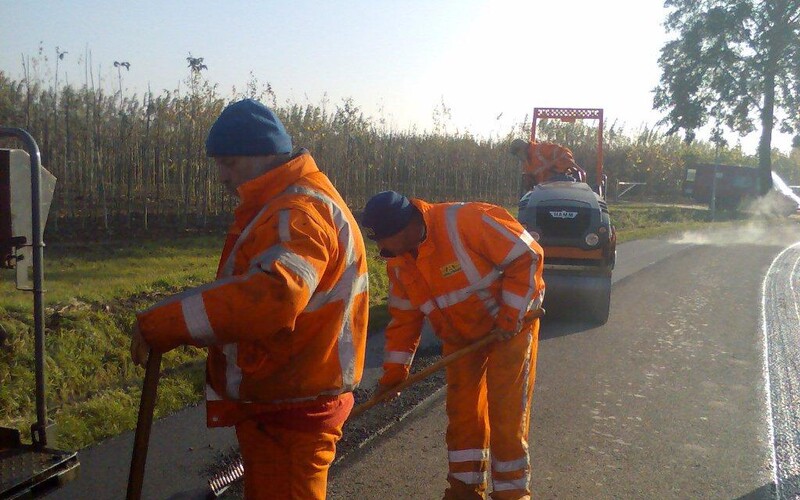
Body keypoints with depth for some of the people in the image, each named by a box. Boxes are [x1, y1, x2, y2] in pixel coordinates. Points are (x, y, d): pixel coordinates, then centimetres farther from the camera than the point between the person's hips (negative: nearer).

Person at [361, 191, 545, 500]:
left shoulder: (469, 221, -30)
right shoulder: (398, 262, -6)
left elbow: (527, 256, -24)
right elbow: (404, 318, 3)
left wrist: (511, 315, -23)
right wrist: (394, 372, 2)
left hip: (510, 325, -6)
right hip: (460, 336, 6)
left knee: (507, 413, -4)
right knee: (461, 410, 7)